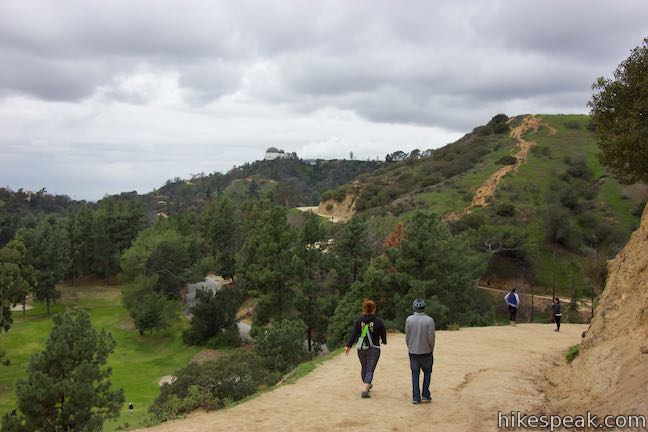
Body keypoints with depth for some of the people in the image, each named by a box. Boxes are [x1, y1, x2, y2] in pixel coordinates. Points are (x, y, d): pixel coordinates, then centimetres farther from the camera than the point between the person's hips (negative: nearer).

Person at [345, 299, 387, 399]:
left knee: (364, 367, 21)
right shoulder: (378, 321, -8)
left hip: (361, 349, 3)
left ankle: (367, 385, 42)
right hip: (374, 349, -3)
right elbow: (383, 334, 3)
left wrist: (348, 345, -8)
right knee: (370, 370, 0)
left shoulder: (358, 321, -4)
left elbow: (353, 334, -10)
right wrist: (384, 341, 23)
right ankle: (365, 390, -15)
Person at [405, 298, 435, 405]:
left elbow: (407, 336, 2)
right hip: (426, 351, -2)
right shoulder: (429, 320, -12)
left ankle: (416, 397, 9)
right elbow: (431, 337, -9)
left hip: (413, 352, 2)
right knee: (427, 372, 14)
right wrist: (431, 350, 5)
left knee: (415, 374, 8)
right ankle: (425, 396, 14)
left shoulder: (409, 319, -4)